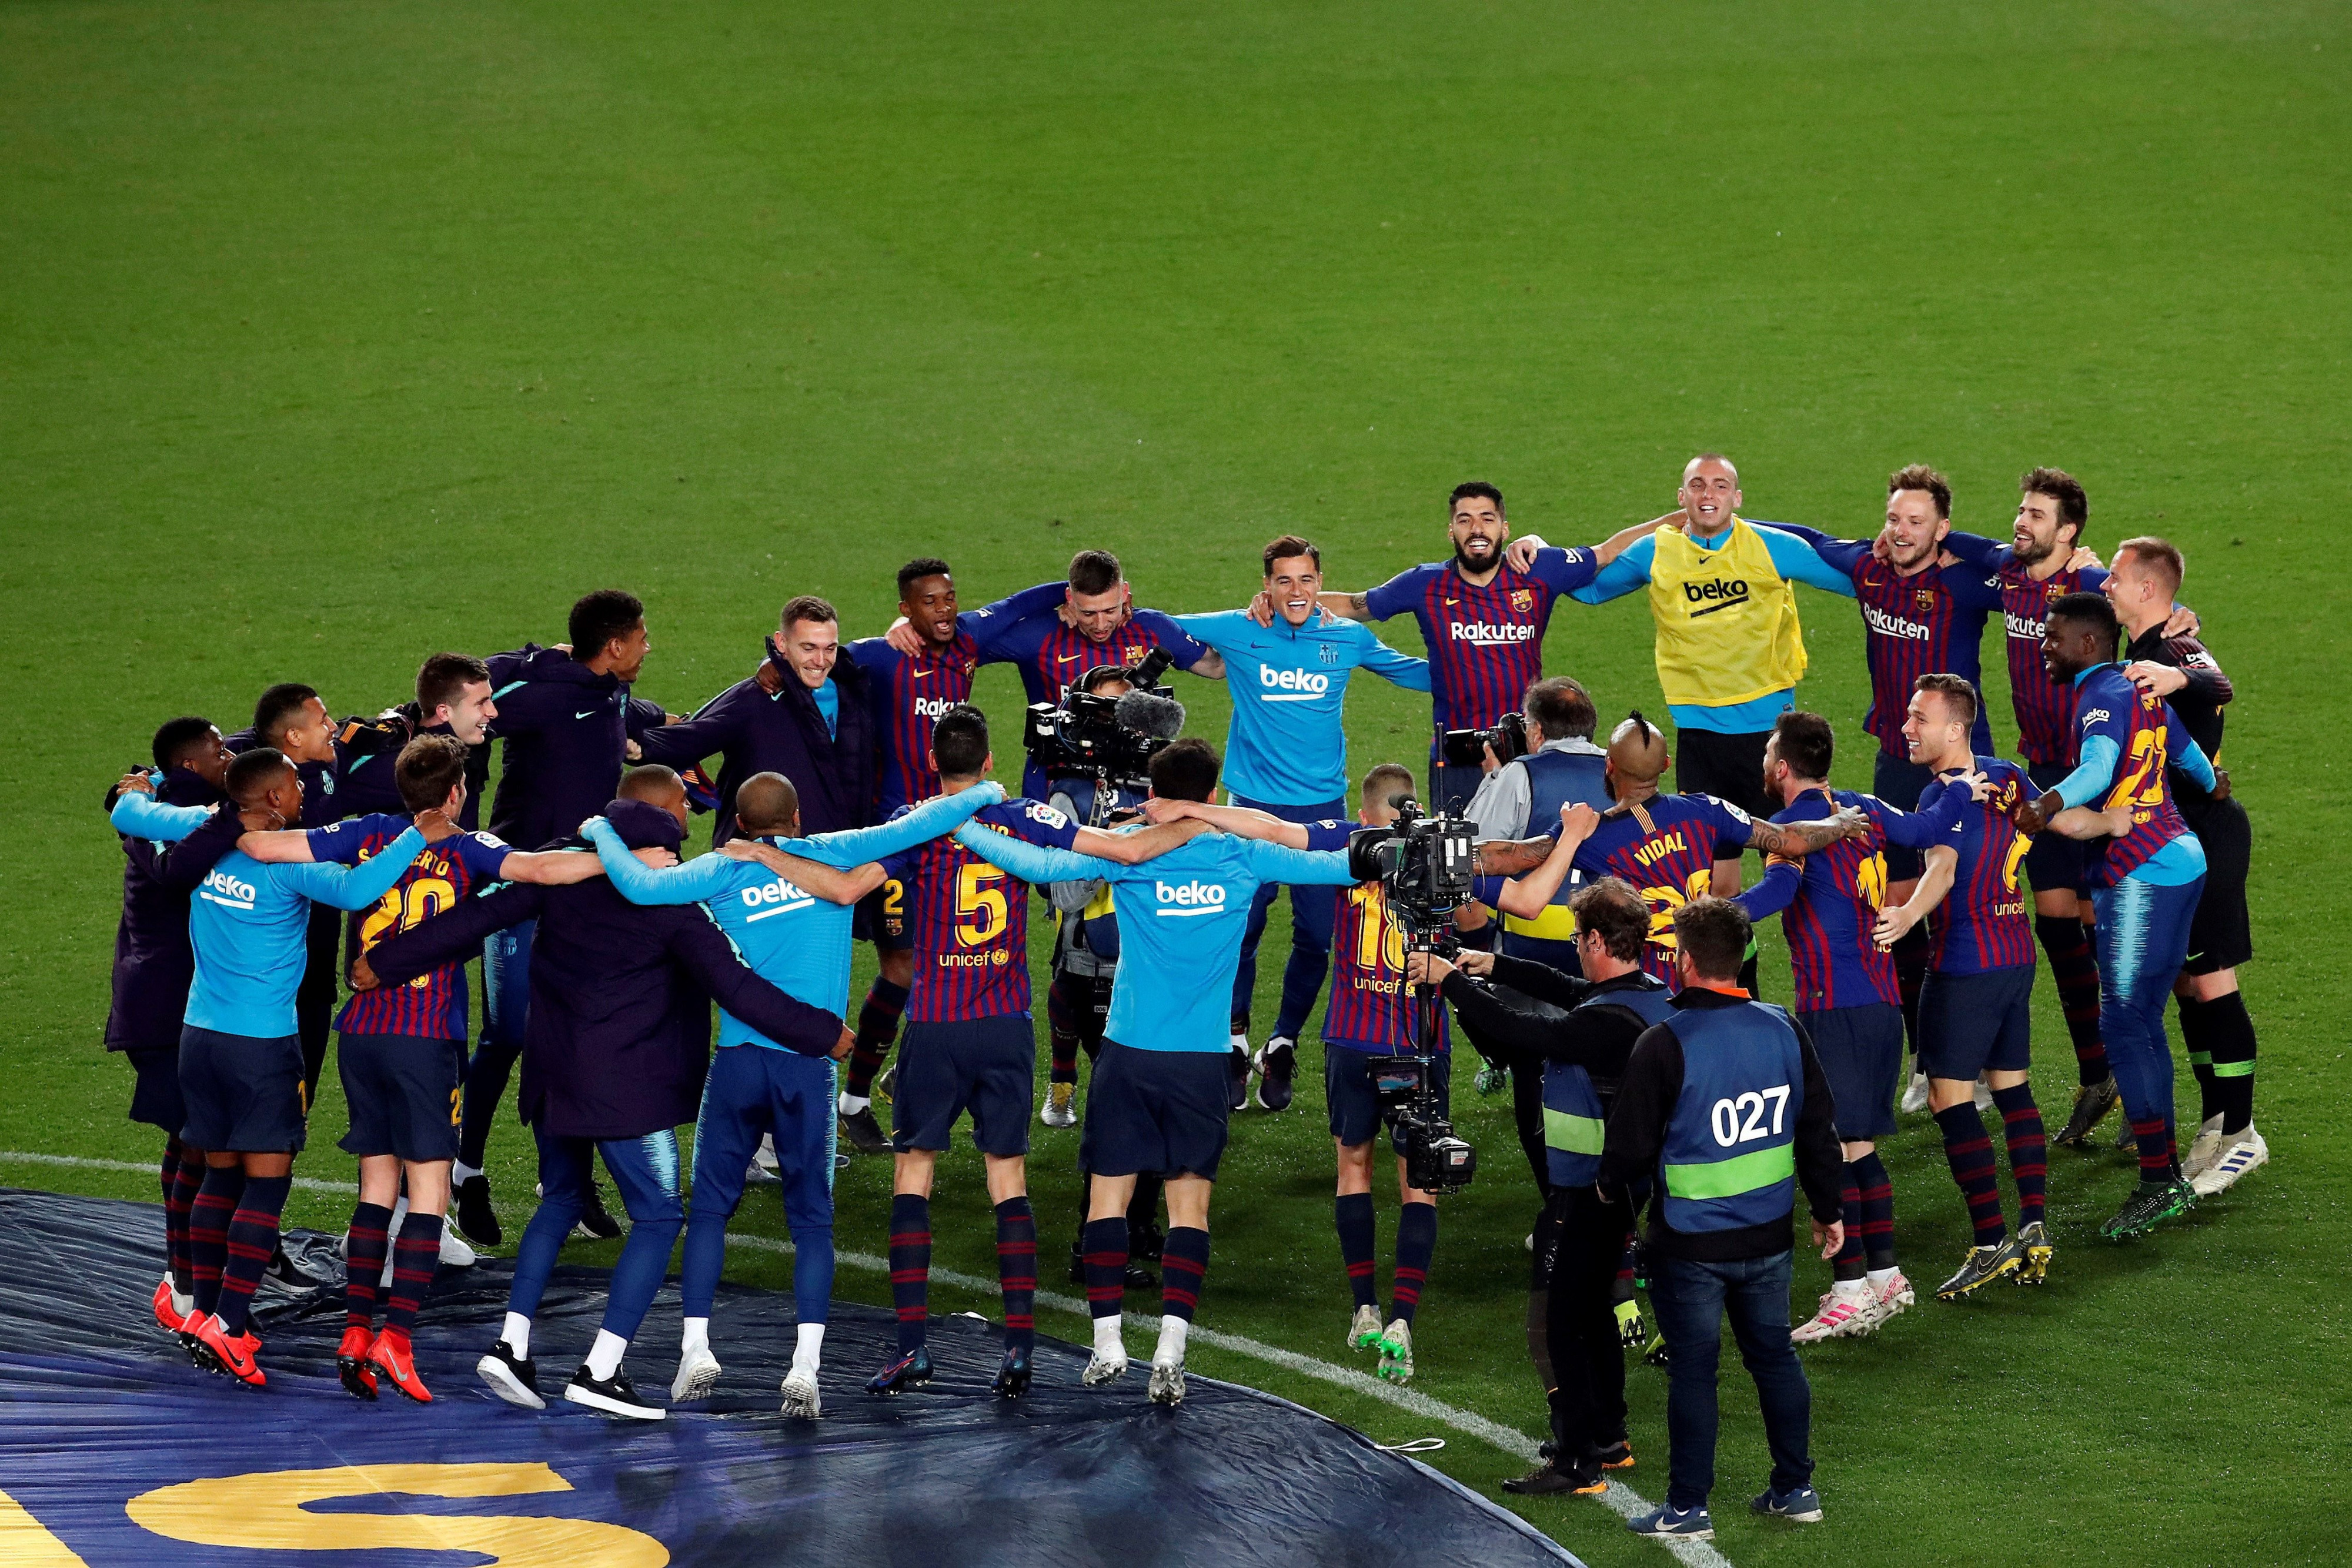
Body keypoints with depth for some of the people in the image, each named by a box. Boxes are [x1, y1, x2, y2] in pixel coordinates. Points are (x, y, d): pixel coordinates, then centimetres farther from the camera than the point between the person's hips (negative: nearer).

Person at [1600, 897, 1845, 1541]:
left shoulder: (1664, 1046, -18)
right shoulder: (1783, 1029, -2)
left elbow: (1630, 1150, -13)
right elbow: (1818, 1127, 7)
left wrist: (1611, 1188, 9)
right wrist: (1827, 1210, 18)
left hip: (1690, 1244, -5)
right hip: (1768, 1237, 5)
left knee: (1692, 1368, 4)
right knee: (1774, 1355, 18)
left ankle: (1688, 1508, 12)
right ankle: (1795, 1488, 26)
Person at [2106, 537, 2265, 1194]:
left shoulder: (2177, 649, -17)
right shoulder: (2140, 654, 14)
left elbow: (2219, 688, -41)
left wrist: (2179, 677, -61)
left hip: (2206, 836, -10)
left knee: (2211, 981, -9)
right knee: (2184, 983, 12)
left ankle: (2241, 1134, -7)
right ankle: (2215, 1123, 20)